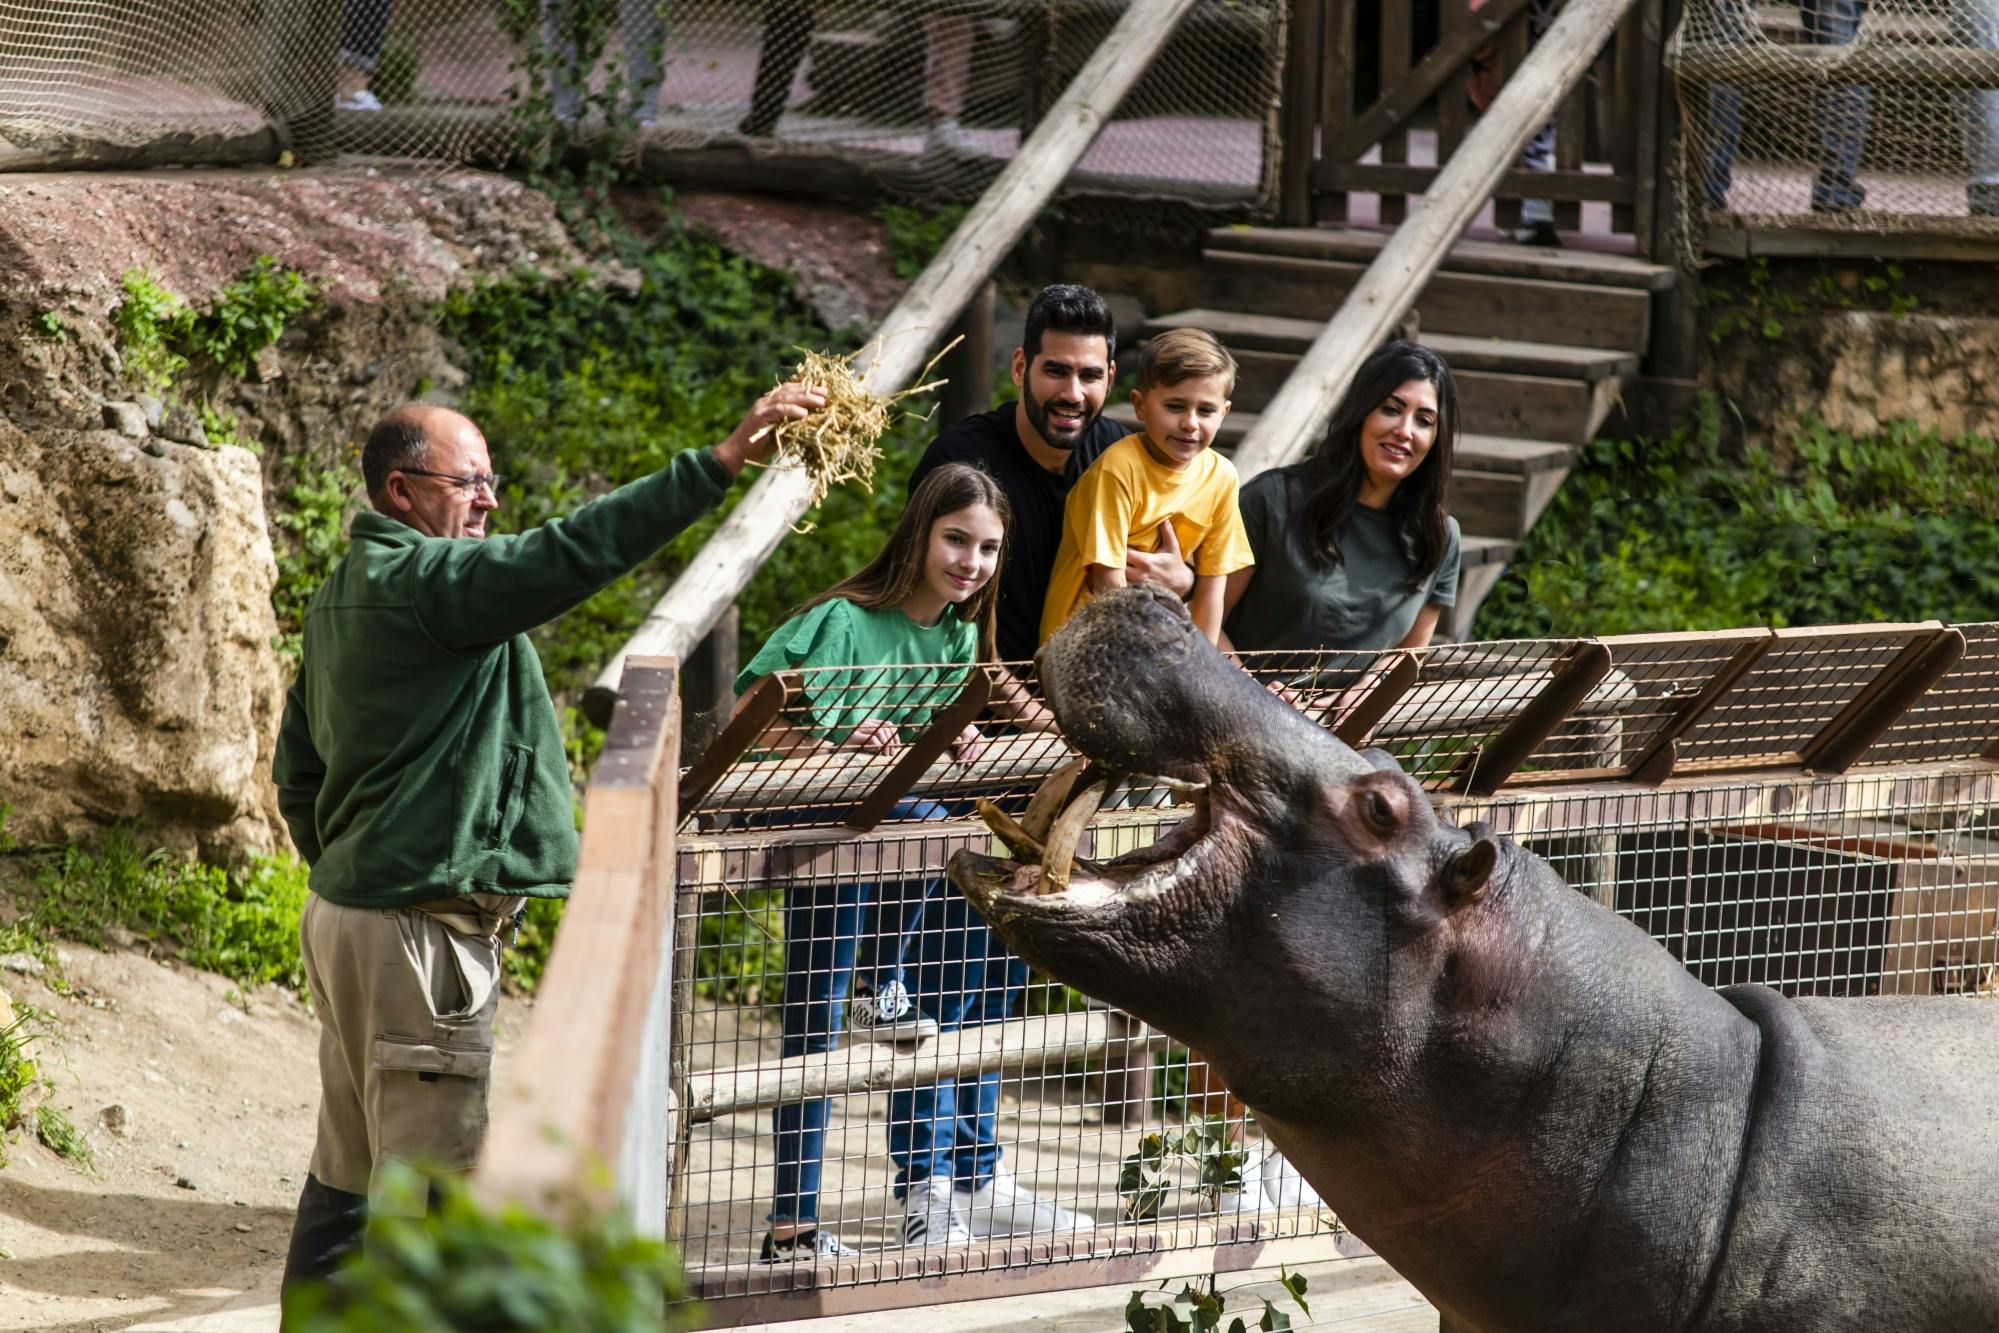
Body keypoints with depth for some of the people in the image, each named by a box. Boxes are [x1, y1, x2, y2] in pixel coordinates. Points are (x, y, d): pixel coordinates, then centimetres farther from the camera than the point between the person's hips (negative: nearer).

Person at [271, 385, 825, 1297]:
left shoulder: (341, 597, 16)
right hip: (420, 932, -11)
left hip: (346, 911, 11)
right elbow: (567, 555, -30)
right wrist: (721, 462, -33)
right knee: (430, 1183, -7)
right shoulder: (427, 581, -16)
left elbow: (297, 773, 22)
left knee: (347, 1171, 16)